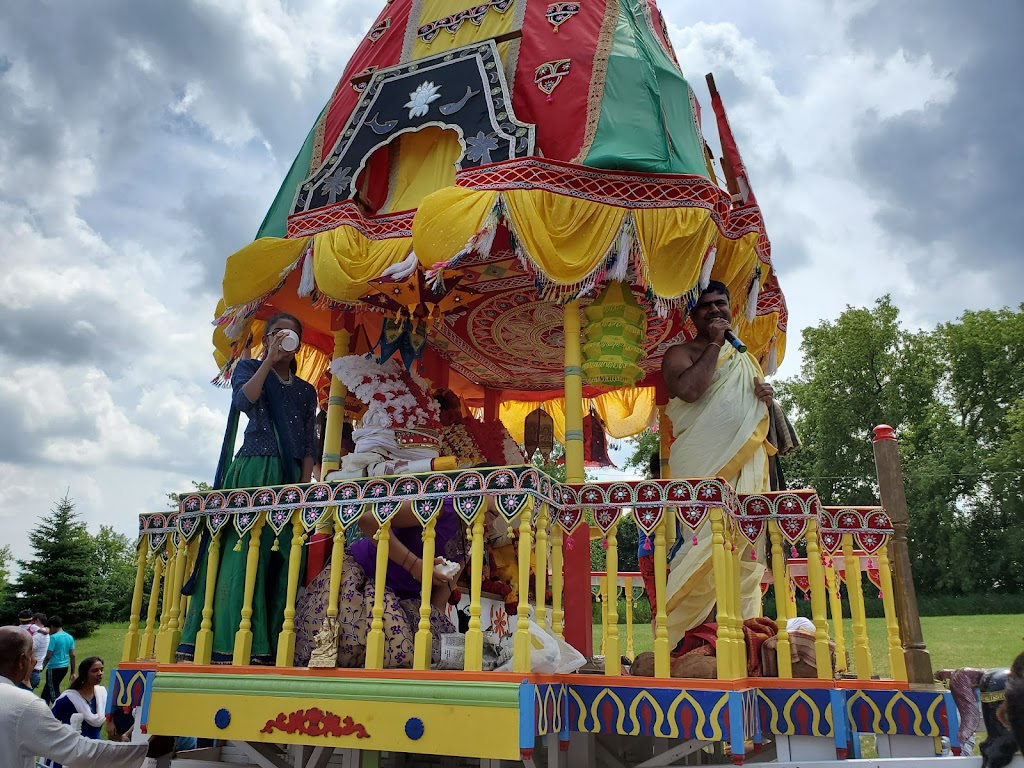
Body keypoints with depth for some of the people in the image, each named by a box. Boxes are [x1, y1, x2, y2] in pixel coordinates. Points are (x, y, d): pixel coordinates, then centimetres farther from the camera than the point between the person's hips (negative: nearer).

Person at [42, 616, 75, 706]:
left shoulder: (53, 637, -11)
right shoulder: (70, 637, 7)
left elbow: (48, 656, -14)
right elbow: (72, 655, 7)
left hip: (54, 668, -7)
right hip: (65, 668, 7)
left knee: (54, 694, 1)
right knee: (46, 691, 22)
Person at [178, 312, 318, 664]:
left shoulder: (306, 391, 20)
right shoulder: (249, 368, 13)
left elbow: (309, 445, 12)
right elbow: (242, 401, -10)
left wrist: (305, 484, -1)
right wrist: (270, 359, -8)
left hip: (290, 479, 3)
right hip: (253, 472, -3)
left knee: (282, 561, -4)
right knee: (243, 554, -11)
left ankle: (271, 647, -3)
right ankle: (233, 645, -12)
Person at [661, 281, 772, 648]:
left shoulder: (746, 359, 23)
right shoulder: (680, 353, 5)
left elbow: (759, 418, 30)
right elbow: (687, 390, -18)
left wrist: (767, 399, 6)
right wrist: (714, 344, -9)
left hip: (748, 468, 6)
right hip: (704, 467, -6)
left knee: (746, 550, 3)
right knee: (704, 547, -12)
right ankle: (699, 630, -7)